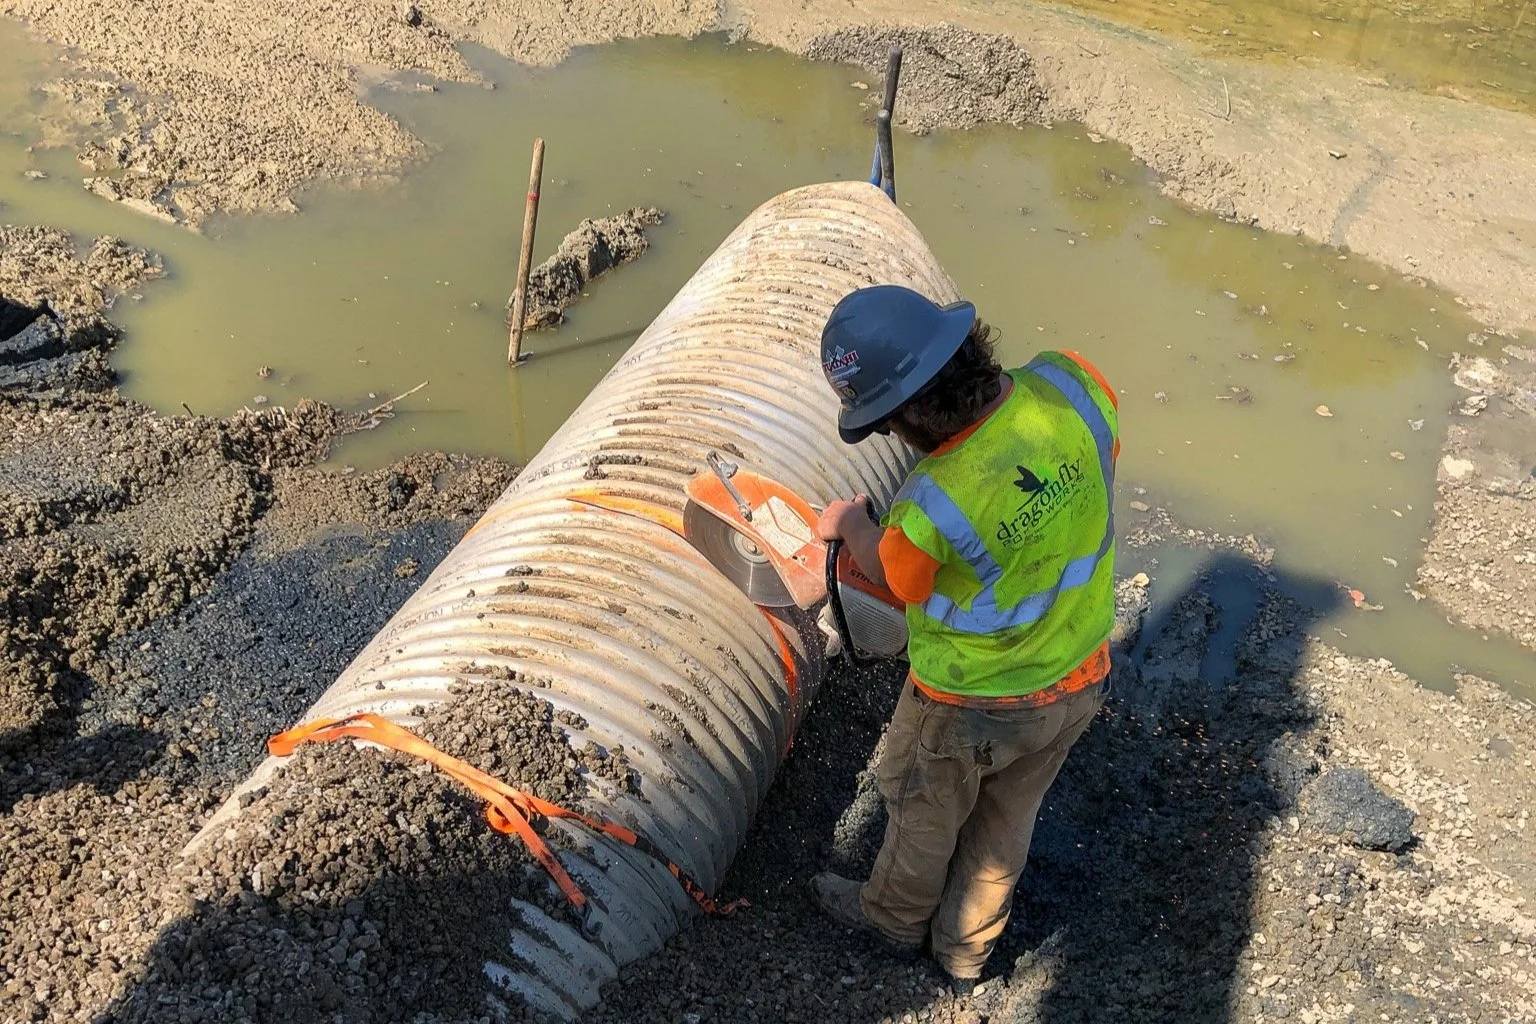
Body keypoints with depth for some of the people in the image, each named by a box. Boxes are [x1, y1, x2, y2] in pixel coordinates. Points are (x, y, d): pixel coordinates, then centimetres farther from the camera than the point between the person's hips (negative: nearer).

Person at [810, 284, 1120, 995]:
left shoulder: (930, 508, -38)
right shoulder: (1068, 384, -25)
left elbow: (894, 576, -13)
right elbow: (1108, 450, -1)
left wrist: (850, 523, 6)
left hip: (971, 706, -5)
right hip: (1079, 680, 6)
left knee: (924, 807, 28)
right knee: (1005, 824, 29)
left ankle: (895, 916, 57)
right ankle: (965, 951, 54)